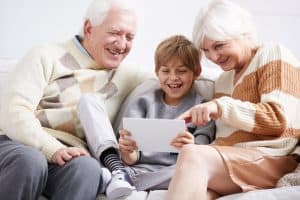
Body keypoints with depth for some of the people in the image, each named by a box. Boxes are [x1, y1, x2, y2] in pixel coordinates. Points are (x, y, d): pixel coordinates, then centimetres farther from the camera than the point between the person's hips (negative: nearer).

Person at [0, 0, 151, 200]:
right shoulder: (47, 57, 6)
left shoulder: (127, 76, 20)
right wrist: (53, 149, -22)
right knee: (30, 161, -39)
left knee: (88, 168, -35)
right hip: (17, 143, -2)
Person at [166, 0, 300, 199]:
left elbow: (279, 118, -10)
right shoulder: (223, 80, 25)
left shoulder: (273, 55, 4)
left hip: (272, 160, -5)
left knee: (192, 155, -32)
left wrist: (220, 107, -20)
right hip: (231, 161, 5)